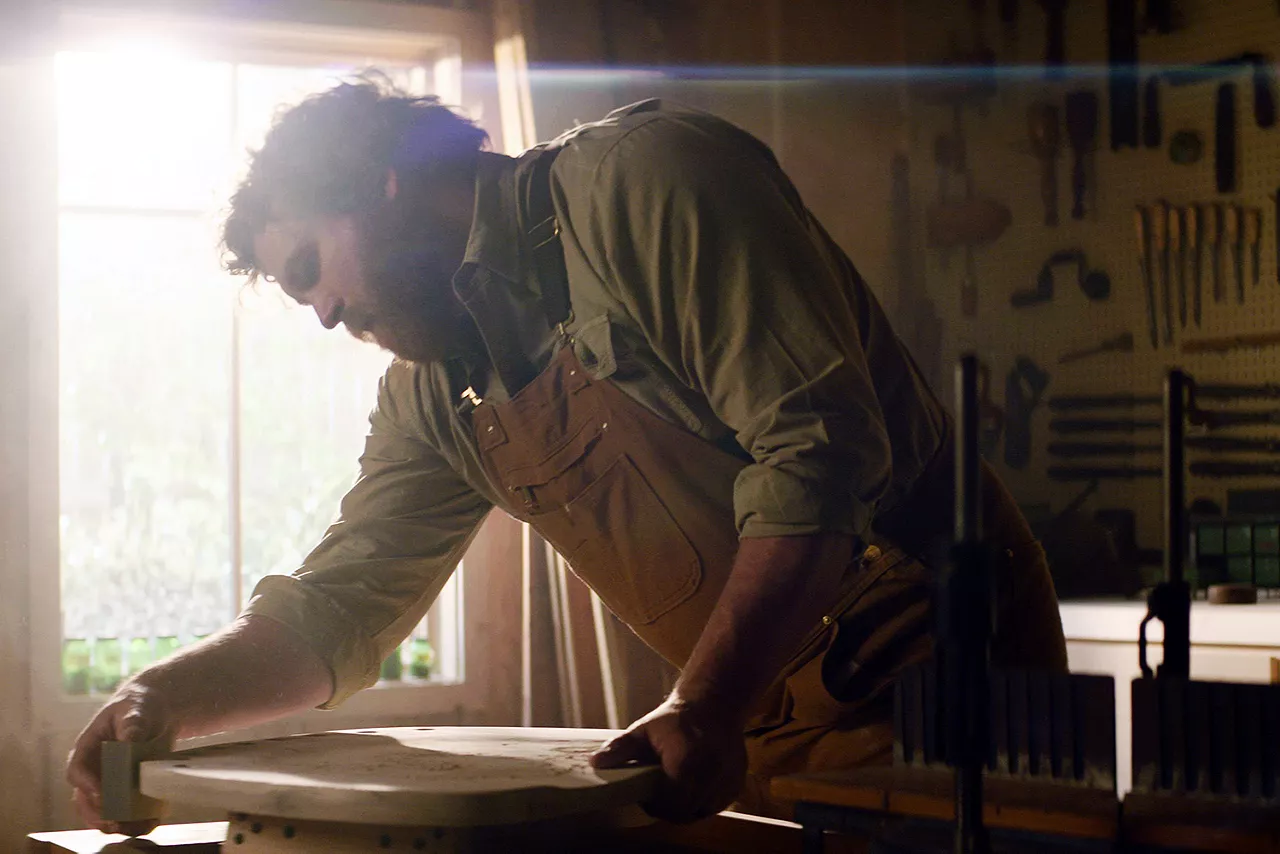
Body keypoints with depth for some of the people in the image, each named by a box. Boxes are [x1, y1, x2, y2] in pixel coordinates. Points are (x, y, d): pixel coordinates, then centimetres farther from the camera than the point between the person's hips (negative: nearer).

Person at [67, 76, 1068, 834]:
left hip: (945, 666, -6)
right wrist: (160, 701, -6)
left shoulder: (645, 179, -14)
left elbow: (816, 449, -22)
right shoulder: (432, 396, 10)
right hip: (773, 736, 7)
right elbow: (340, 610, 13)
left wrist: (703, 712, -29)